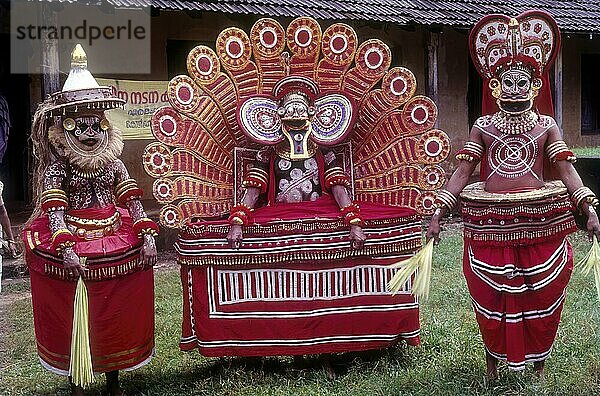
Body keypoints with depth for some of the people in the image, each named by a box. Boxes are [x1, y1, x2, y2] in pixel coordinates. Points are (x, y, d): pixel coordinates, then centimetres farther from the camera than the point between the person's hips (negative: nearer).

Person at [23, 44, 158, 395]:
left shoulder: (114, 163, 5)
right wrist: (66, 249, -25)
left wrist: (147, 237, -8)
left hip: (117, 246, 3)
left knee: (115, 316, 12)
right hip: (73, 247, -3)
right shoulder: (57, 168, -4)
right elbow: (54, 211, -13)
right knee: (74, 318, 6)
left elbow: (132, 202, 3)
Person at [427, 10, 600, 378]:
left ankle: (539, 366, 29)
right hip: (492, 226, 0)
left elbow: (566, 171, 0)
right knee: (492, 300, 9)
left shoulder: (546, 126, 5)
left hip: (540, 224, 0)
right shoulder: (483, 127, 4)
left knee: (541, 297, 9)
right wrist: (438, 213, -6)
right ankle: (493, 365, 29)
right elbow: (462, 172, 0)